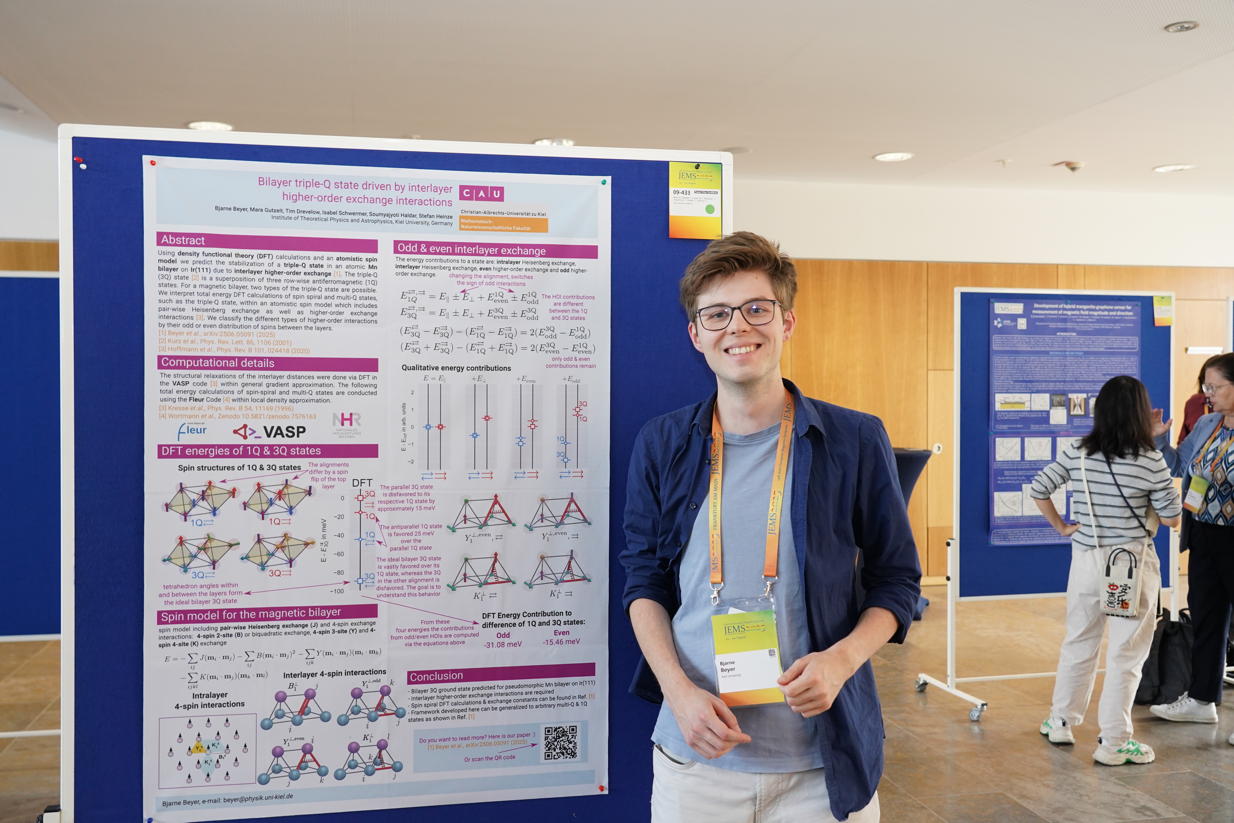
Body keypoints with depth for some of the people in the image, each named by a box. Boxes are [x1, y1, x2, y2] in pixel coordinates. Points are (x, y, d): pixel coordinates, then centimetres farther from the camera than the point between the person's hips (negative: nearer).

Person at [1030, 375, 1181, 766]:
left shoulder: (1076, 454, -3)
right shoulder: (1151, 461, -13)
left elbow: (1038, 489, 1)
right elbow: (1172, 518, -6)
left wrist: (1061, 527, 10)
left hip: (1086, 558, 4)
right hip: (1133, 562, -4)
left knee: (1078, 642, 19)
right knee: (1126, 654, 6)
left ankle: (1061, 722, 30)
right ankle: (1113, 742, 12)